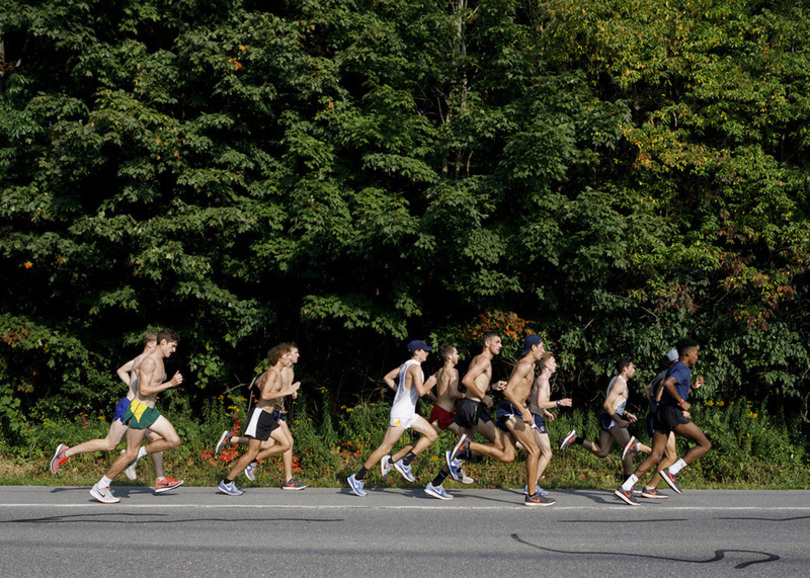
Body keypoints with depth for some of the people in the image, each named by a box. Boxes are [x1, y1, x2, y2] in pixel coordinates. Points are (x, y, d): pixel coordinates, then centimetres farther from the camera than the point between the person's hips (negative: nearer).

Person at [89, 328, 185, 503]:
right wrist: (170, 384, -23)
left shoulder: (160, 361, 12)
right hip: (139, 409, -10)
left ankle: (138, 453, 12)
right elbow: (144, 390, -25)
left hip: (149, 410, 10)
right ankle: (100, 487, 5)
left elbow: (136, 366, 31)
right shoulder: (150, 361, -18)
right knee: (131, 453, -5)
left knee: (174, 440, 3)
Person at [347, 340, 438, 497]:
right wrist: (432, 383, -9)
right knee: (385, 448, -6)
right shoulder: (415, 367, -16)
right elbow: (421, 391, -26)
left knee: (432, 435, 5)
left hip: (409, 413, 10)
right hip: (400, 414, -10)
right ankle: (357, 478, -1)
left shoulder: (405, 365, 12)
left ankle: (405, 463, 5)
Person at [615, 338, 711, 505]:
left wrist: (693, 387, 29)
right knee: (705, 444, 0)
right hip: (673, 412, -10)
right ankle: (672, 471, -9)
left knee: (656, 455, 3)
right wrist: (682, 402, -18)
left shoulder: (673, 369, 25)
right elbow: (667, 384, -26)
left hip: (662, 413, 10)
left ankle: (626, 487, -9)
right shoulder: (683, 369, -7)